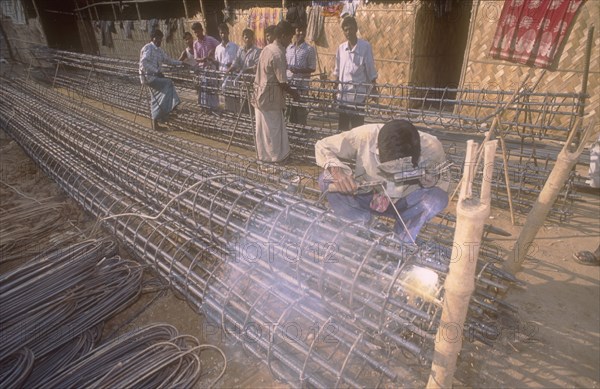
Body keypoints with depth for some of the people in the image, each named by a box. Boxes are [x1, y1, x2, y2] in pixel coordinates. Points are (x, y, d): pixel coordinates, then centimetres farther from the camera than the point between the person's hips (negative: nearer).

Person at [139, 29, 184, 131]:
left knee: (156, 100, 7)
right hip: (148, 76, -9)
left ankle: (155, 124, 12)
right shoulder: (148, 48, -11)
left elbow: (168, 60, 26)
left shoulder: (159, 50, 15)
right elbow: (144, 63, -23)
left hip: (155, 76, 9)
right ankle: (167, 110, -22)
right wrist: (157, 71, -27)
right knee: (168, 83, -24)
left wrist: (181, 63, 18)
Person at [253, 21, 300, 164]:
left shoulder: (267, 49, 8)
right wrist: (293, 93, -2)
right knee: (273, 128, 4)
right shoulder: (278, 54, -19)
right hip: (271, 96, -9)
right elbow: (282, 82, -18)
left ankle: (262, 154, 26)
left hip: (260, 94, 9)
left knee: (262, 127, 15)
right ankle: (275, 156, 16)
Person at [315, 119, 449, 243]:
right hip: (365, 197, 0)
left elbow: (443, 181, -8)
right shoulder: (364, 136, -30)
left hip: (405, 203, 0)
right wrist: (336, 169, -39)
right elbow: (323, 146, -18)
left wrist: (433, 180, -33)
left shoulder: (431, 146, -26)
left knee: (438, 198, -31)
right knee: (326, 179, -26)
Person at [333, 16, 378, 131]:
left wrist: (374, 89, -4)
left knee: (357, 124, -2)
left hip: (358, 93, -4)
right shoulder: (341, 48, 7)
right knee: (342, 125, 9)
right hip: (342, 92, 4)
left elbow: (371, 70, -2)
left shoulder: (365, 46, -4)